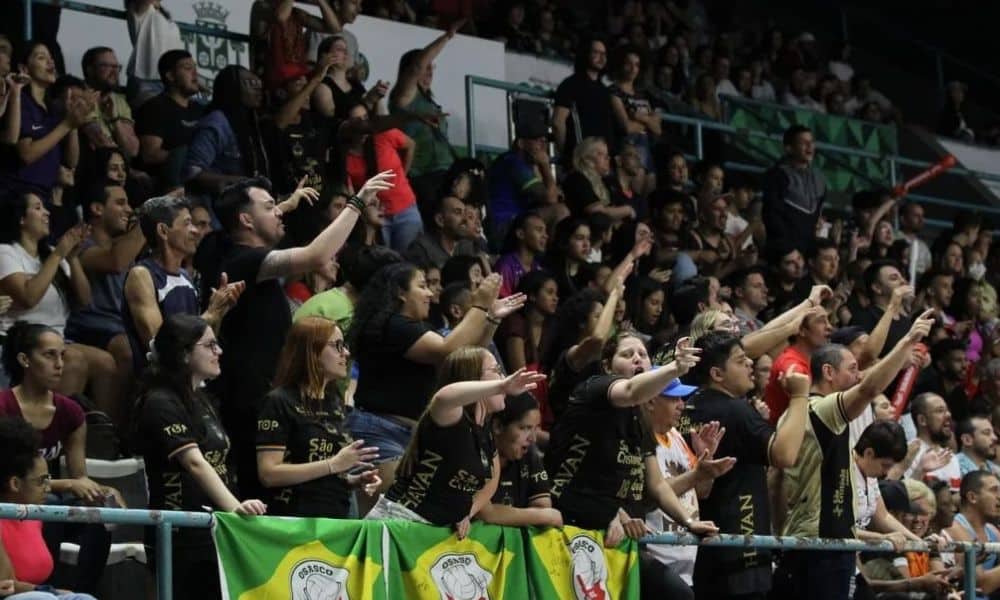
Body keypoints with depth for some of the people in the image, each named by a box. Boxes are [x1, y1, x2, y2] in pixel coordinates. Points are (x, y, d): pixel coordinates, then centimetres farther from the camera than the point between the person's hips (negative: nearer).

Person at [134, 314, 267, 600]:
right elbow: (195, 463, -27)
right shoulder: (161, 403, -14)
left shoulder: (201, 399, 16)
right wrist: (234, 506, -38)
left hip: (210, 531, 9)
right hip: (181, 536, -9)